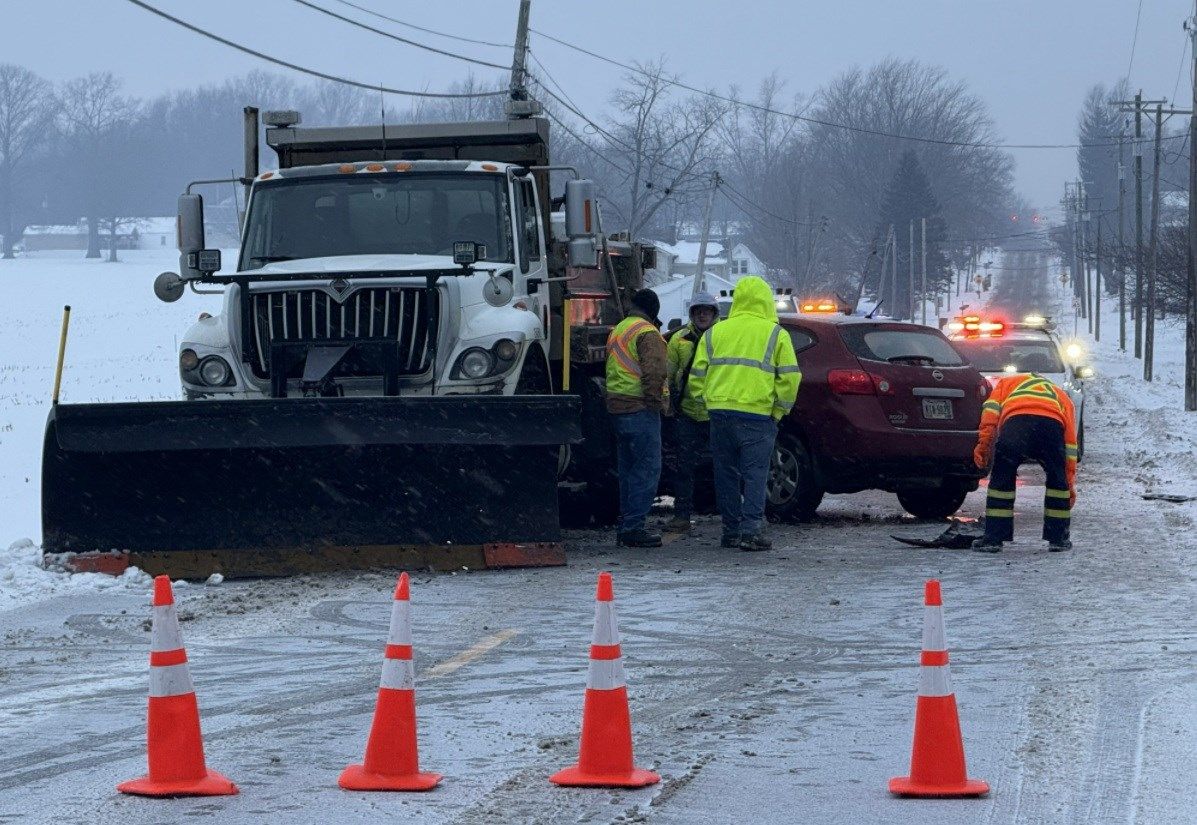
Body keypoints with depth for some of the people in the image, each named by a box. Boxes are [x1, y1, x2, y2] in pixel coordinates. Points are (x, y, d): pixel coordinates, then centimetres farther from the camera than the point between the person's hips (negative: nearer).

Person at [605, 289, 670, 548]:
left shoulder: (618, 330, 19)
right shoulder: (648, 333, -11)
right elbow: (653, 372, -21)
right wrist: (656, 403, -13)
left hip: (617, 407, 9)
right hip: (640, 409, -9)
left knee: (628, 468, 15)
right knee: (647, 468, -7)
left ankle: (626, 524, 17)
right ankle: (634, 527, -12)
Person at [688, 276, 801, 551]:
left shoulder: (714, 333, 12)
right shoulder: (776, 334, 2)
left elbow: (697, 376, 11)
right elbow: (789, 377, -2)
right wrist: (778, 412, 7)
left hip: (720, 412, 3)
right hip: (757, 414, -3)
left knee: (727, 474, 10)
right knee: (755, 474, -1)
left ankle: (732, 530, 12)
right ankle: (751, 529, -11)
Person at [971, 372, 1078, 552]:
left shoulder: (1007, 382, 40)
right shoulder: (1062, 397, 41)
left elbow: (992, 408, 17)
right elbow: (1070, 442, 35)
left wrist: (983, 443, 8)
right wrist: (1070, 484, 36)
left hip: (1015, 422, -1)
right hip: (1052, 425, 1)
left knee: (1001, 480, 13)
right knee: (1058, 479, 22)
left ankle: (993, 538, 12)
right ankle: (1058, 538, 25)